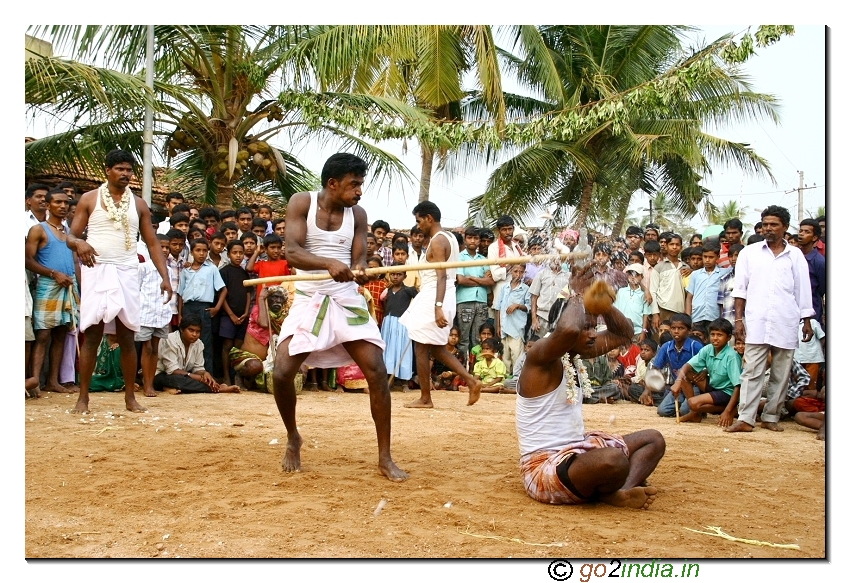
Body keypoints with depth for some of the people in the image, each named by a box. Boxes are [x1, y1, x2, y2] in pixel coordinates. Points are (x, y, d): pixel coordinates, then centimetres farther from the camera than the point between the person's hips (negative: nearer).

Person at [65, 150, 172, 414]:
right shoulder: (89, 199, 4)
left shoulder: (139, 205, 10)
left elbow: (152, 244, 10)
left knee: (127, 337, 3)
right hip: (97, 271, -2)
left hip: (127, 273, 2)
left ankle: (130, 397, 9)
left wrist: (165, 277, -1)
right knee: (92, 335, -4)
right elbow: (70, 236, 2)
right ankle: (83, 397, 2)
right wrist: (79, 243, -22)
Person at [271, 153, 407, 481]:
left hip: (347, 300, 2)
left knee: (377, 371, -10)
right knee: (282, 372, -13)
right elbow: (292, 252, -17)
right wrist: (329, 263, -36)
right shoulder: (302, 203, -5)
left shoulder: (357, 214, 2)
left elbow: (359, 259, -2)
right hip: (309, 300, -2)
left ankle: (385, 457, 0)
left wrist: (359, 271, -28)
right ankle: (293, 438, 16)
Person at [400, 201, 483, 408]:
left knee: (421, 348, 0)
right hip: (440, 298, 10)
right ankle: (471, 381, 8)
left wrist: (438, 307, -30)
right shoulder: (449, 237, 15)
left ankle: (425, 398, 6)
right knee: (437, 349, 15)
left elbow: (441, 276, -24)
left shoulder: (437, 241, -14)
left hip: (433, 298, -10)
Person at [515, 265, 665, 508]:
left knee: (653, 439, 11)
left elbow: (624, 333, 15)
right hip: (545, 466, -10)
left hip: (575, 451, 10)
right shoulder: (541, 356, -17)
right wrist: (578, 294, -20)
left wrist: (602, 301, -3)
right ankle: (610, 494, -3)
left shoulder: (576, 353, 10)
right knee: (613, 460, -38)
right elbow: (568, 329, -40)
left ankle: (623, 491, -16)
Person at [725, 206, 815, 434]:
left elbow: (803, 291, 9)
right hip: (756, 323, -1)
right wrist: (738, 318, -1)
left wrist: (807, 321, 7)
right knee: (752, 372, -4)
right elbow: (740, 289, 6)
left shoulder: (795, 256, 7)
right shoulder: (749, 253, 6)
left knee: (781, 374, 6)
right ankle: (745, 419, -4)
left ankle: (771, 417, 15)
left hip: (786, 325, 1)